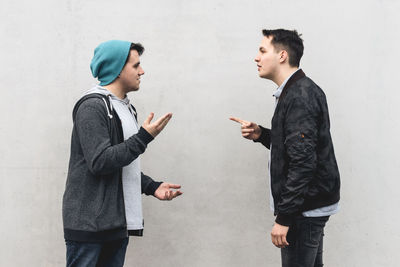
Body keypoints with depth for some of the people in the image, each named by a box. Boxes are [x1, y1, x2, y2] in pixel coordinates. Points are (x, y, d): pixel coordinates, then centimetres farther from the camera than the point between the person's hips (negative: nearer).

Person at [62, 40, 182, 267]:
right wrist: (144, 137, -16)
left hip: (118, 224, 9)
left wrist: (152, 187, 10)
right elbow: (100, 162, -21)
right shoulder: (92, 107, -12)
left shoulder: (126, 108, 18)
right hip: (89, 223, -9)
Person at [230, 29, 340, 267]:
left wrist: (284, 218, -24)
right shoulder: (301, 90, 12)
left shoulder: (299, 97, -20)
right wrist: (261, 135, 4)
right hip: (313, 203, 10)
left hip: (305, 207, -10)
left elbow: (303, 162, -26)